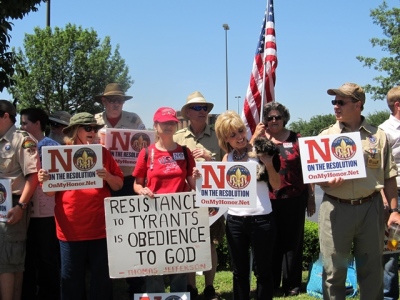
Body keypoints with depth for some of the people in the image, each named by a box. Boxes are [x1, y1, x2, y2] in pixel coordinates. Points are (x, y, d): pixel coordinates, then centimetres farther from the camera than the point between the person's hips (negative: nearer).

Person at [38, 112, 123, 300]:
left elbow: (118, 185, 7)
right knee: (71, 278, 8)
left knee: (102, 277, 7)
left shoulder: (103, 153, 6)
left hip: (101, 227, 1)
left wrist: (107, 176, -13)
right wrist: (44, 180, -17)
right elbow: (51, 191, 4)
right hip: (70, 228, 0)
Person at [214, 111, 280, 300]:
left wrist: (268, 163, -18)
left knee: (263, 270, 6)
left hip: (261, 218, -3)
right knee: (239, 271, 12)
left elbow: (277, 185, -5)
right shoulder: (227, 158, 7)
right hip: (234, 220, 4)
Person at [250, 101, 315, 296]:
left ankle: (292, 284, 15)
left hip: (294, 198, 0)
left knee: (292, 240, 6)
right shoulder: (259, 139, 6)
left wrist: (311, 196, 6)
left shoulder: (296, 139, 4)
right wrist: (255, 136, -14)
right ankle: (270, 283, 20)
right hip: (268, 199, 1)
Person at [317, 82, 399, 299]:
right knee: (333, 269, 5)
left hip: (370, 208, 0)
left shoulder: (378, 136, 6)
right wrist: (327, 182, -15)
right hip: (336, 208, 0)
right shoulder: (326, 136, 7)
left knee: (372, 268, 10)